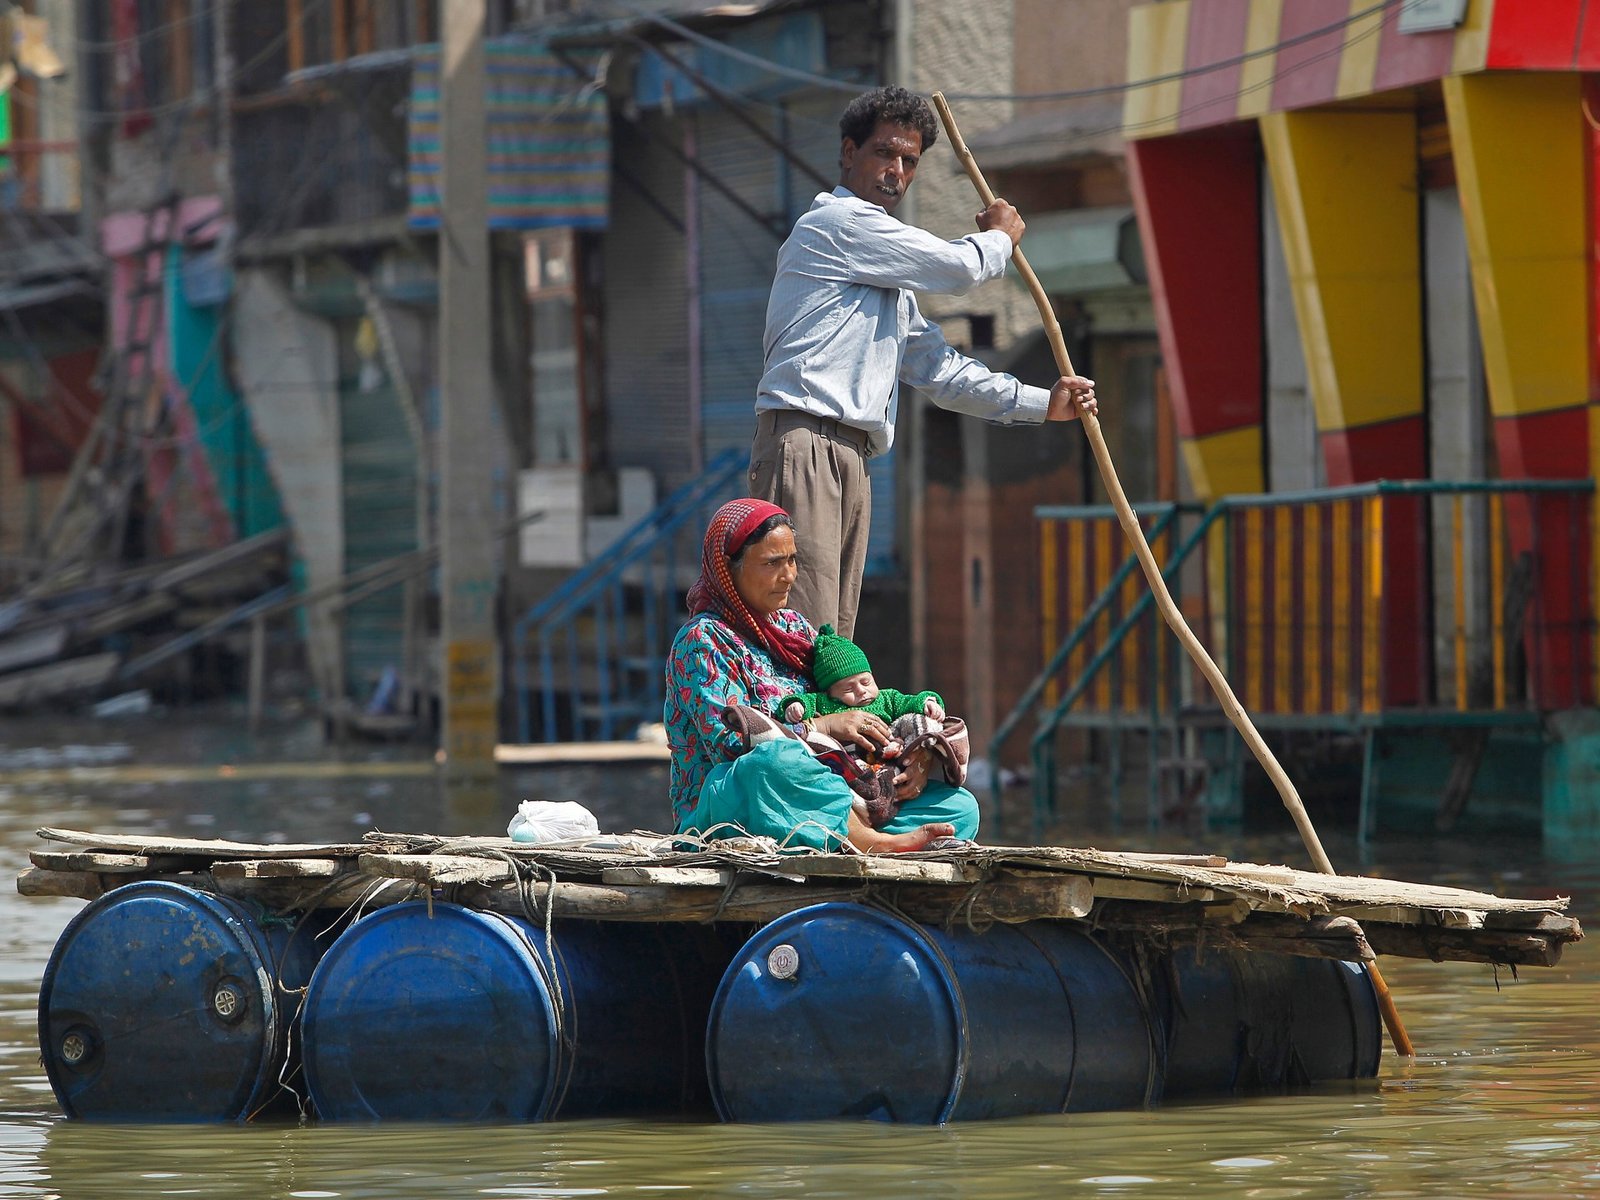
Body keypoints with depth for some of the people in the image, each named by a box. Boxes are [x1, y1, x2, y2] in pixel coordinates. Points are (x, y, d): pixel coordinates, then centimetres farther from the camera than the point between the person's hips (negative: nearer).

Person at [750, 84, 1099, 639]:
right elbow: (960, 266, -1)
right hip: (803, 441, -10)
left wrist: (1042, 403, 26)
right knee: (805, 632, -20)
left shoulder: (891, 278, 30)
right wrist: (1000, 237, 22)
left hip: (851, 457, 10)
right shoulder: (840, 220, 0)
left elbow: (933, 366, 30)